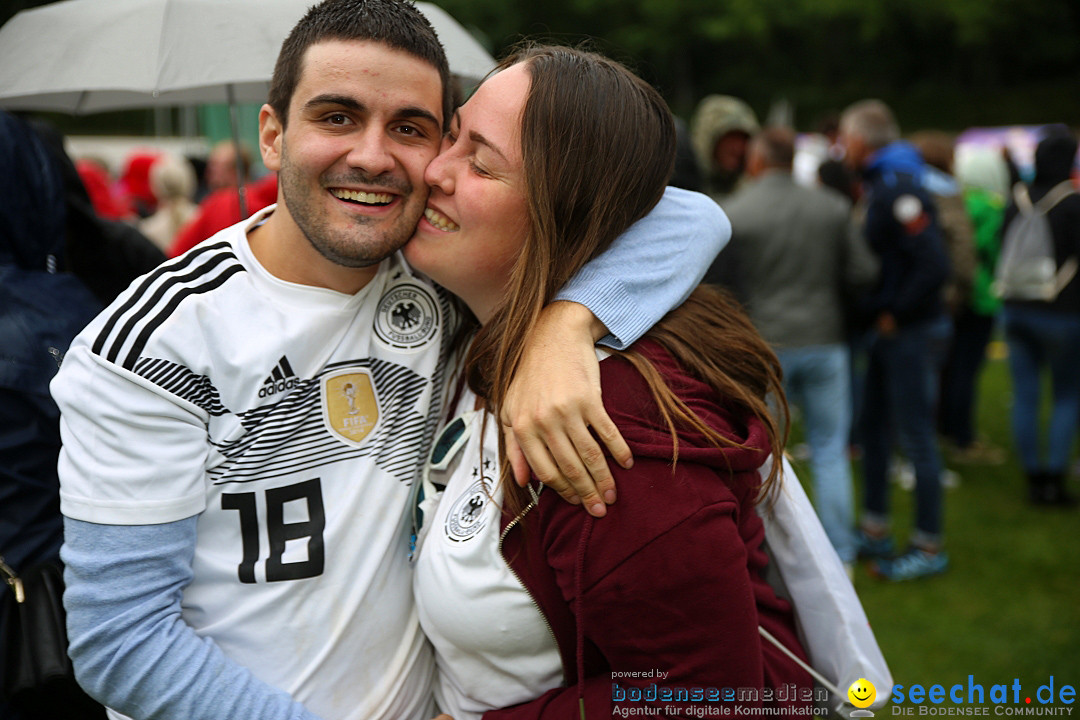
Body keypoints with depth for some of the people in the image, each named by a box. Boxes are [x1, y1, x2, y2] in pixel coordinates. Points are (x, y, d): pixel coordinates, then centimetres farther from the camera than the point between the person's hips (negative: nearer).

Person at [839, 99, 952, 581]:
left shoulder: (900, 190, -18)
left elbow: (934, 266, -26)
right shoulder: (881, 187, 13)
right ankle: (875, 531, 28)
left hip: (912, 332, -10)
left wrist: (895, 314, -18)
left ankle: (929, 548, 11)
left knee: (916, 437, -1)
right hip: (888, 330, 10)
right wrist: (877, 311, 10)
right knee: (873, 429, 16)